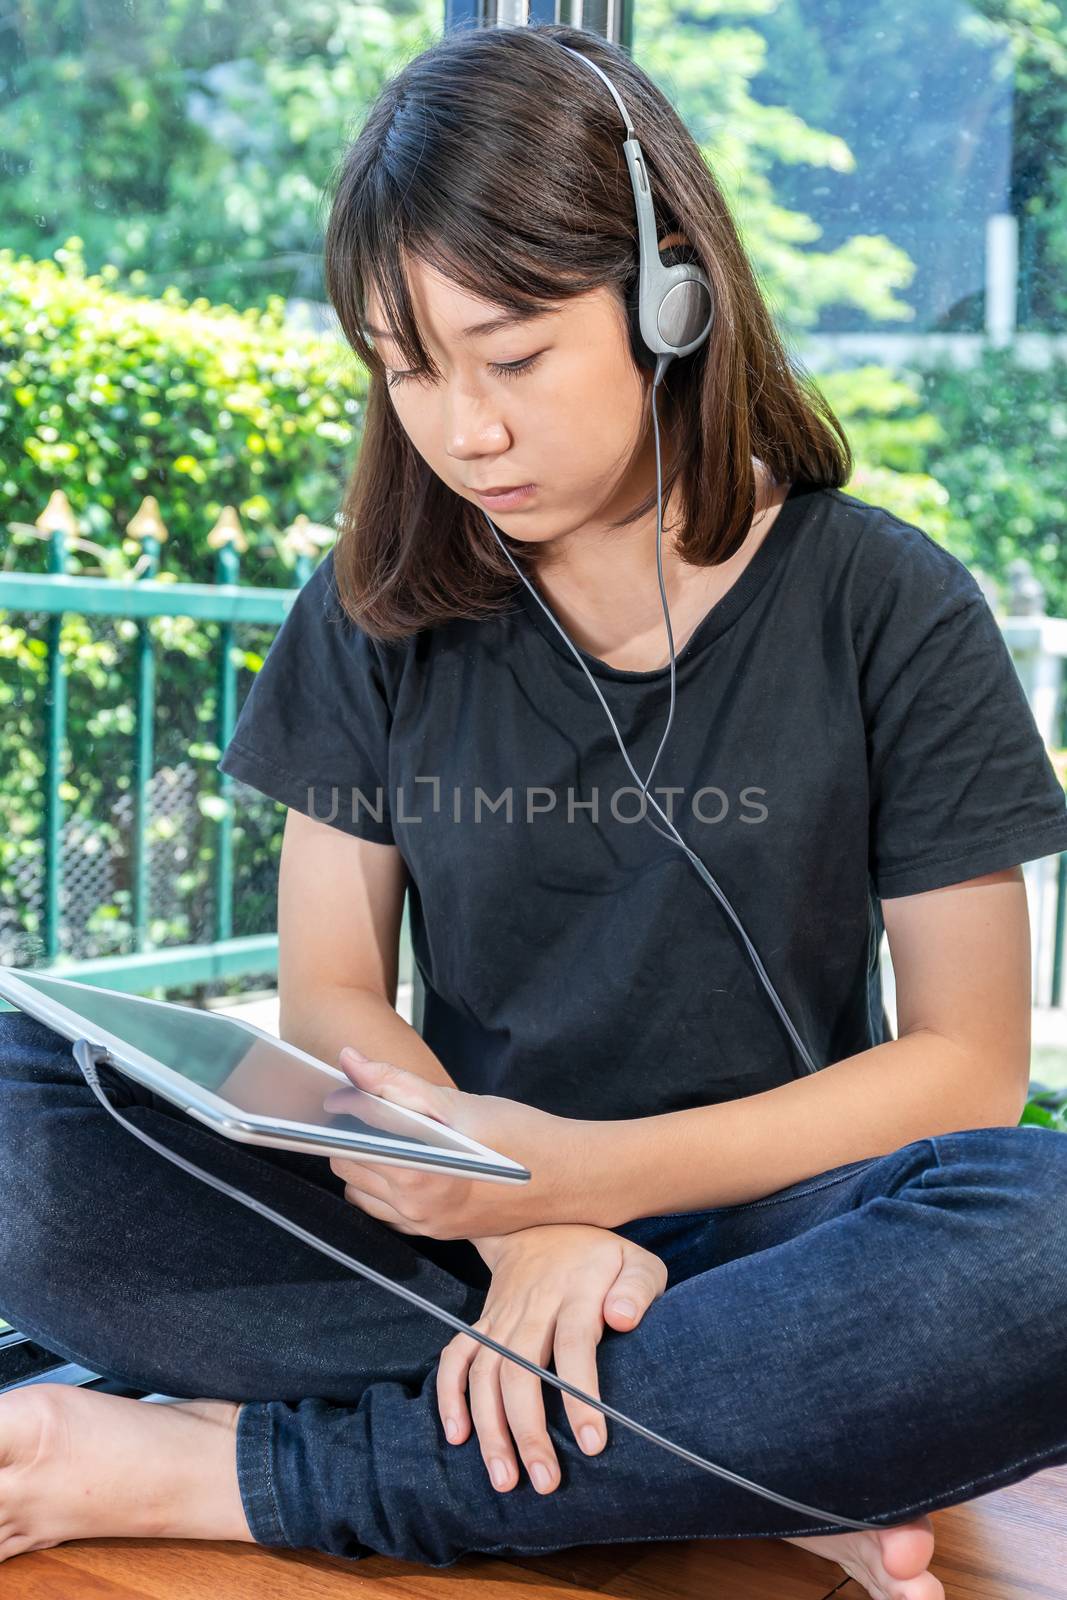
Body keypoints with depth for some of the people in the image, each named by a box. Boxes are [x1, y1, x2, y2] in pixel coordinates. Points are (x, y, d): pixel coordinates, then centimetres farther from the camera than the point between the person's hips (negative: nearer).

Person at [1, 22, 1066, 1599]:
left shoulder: (888, 608, -3)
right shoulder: (377, 611, 4)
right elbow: (333, 994, 1)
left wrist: (593, 1172, -17)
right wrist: (520, 1221, -19)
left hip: (764, 1221, -1)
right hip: (463, 1224, 2)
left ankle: (233, 1470, -24)